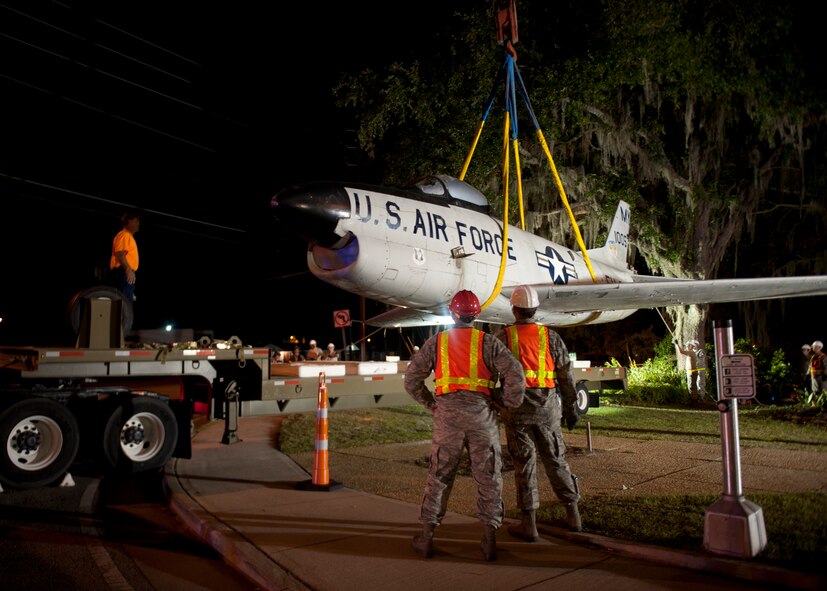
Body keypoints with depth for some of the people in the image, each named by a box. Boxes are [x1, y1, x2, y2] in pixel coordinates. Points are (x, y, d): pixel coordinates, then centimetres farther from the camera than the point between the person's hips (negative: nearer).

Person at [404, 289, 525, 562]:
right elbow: (515, 374, -7)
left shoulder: (436, 342, 8)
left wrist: (430, 404, 15)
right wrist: (508, 404, 7)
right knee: (488, 478, 10)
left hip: (447, 414, 1)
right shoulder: (488, 342, 4)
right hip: (481, 413, -1)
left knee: (439, 476, 11)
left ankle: (426, 538, 17)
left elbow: (411, 379, 7)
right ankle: (490, 540, 13)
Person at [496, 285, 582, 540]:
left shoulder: (503, 337, -3)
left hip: (516, 406, -2)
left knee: (524, 464, 4)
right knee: (556, 461, 15)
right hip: (547, 407, 2)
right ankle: (573, 515, 25)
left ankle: (529, 524, 9)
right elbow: (566, 375, 5)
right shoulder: (551, 336, 3)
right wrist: (571, 408, 12)